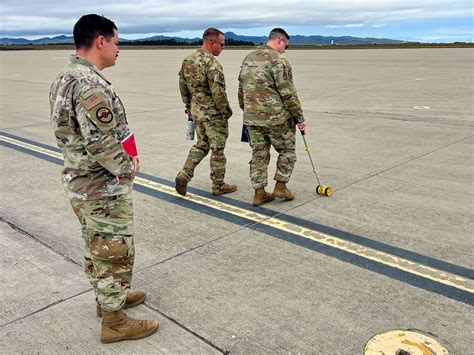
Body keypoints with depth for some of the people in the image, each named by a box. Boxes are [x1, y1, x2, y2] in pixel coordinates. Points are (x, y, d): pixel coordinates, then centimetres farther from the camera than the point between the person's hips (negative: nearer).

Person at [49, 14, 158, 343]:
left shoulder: (65, 78, 8)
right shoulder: (91, 84, -25)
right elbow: (102, 143, -28)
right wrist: (128, 167, -10)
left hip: (80, 181, 10)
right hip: (104, 189, -10)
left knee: (97, 247, 22)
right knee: (115, 252, 4)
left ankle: (108, 298, 41)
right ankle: (114, 322, 18)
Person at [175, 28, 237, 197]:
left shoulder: (187, 60, 5)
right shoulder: (212, 63, -21)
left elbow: (183, 87, 12)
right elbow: (218, 92, -24)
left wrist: (189, 107, 21)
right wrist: (227, 111, -10)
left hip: (196, 111, 7)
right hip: (213, 114, -7)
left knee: (202, 144, 20)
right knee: (217, 149, 5)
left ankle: (184, 175, 6)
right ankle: (218, 186, 17)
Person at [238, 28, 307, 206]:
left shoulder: (248, 58, 11)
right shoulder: (279, 60, -13)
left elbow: (241, 89, 17)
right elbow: (288, 93, -15)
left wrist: (246, 111, 26)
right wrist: (300, 118, -8)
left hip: (252, 118, 7)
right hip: (276, 118, -6)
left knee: (259, 154, 12)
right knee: (287, 151, 13)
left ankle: (259, 193, 15)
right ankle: (280, 186, 16)